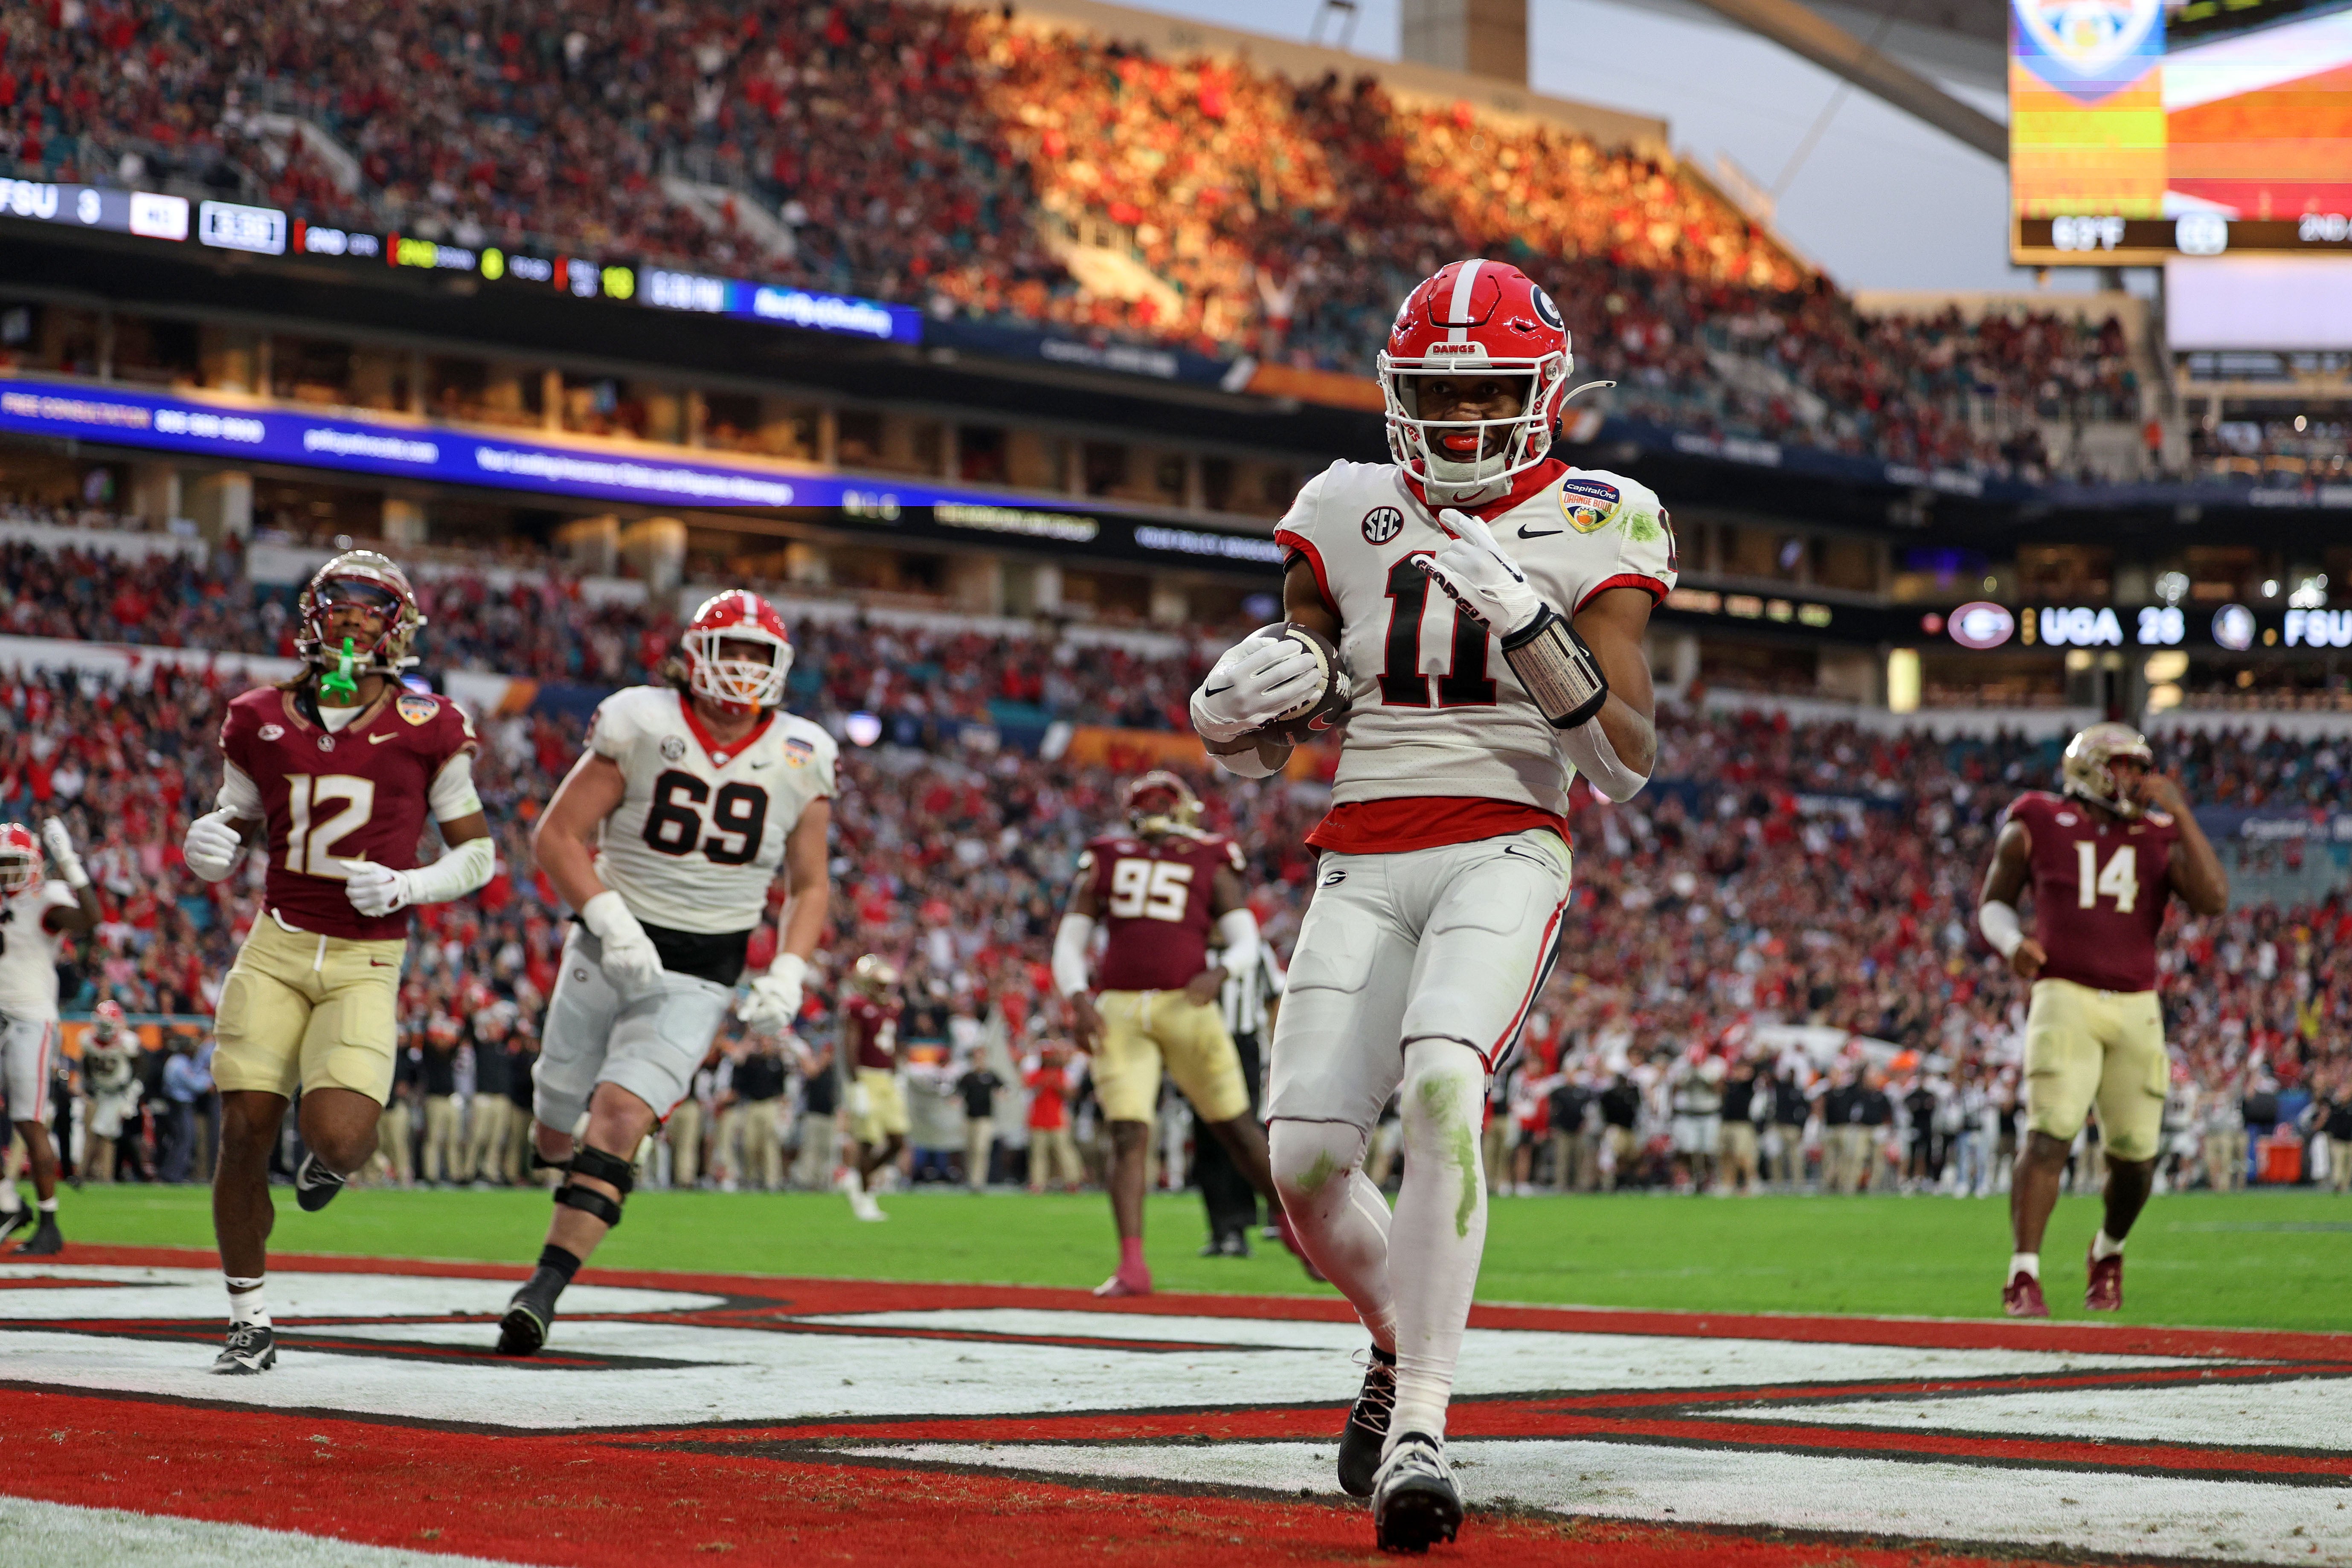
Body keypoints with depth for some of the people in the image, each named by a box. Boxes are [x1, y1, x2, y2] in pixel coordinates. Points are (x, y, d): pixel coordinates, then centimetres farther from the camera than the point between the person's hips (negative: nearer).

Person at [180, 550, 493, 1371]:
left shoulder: (427, 728, -1)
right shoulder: (262, 720, 6)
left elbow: (478, 853, 6)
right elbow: (236, 823, 18)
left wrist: (409, 886, -12)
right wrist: (210, 843, -6)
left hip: (367, 963, -2)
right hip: (277, 945, 2)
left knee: (337, 1139, -19)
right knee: (244, 1134, -6)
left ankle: (332, 1155, 22)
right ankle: (249, 1323, 12)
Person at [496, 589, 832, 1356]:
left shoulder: (801, 761, -2)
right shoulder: (641, 726, -9)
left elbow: (809, 886, 9)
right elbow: (557, 834, -7)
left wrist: (788, 975, -6)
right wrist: (609, 918, -21)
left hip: (699, 977, 0)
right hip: (609, 948, 1)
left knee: (619, 1120, -18)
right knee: (557, 1131, 10)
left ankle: (544, 1288, -18)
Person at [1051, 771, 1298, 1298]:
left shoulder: (1210, 864, 10)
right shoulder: (1105, 861, 16)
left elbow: (1245, 942, 3)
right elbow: (1069, 942, 13)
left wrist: (1219, 973, -18)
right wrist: (1078, 1000, -4)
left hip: (1187, 1008, -1)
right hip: (1119, 1012, 1)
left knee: (1236, 1130, 2)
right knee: (1128, 1136, -10)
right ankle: (1132, 1266, -13)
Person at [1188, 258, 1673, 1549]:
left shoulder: (1591, 530, 1)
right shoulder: (1349, 517, 10)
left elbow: (1627, 767, -6)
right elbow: (1262, 753, 16)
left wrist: (1531, 627, -19)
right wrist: (1237, 705, -8)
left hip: (1504, 853, -3)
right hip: (1363, 867, 4)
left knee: (1441, 1087, -31)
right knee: (1305, 1159, -9)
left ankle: (1418, 1426, -26)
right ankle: (1400, 1337, 25)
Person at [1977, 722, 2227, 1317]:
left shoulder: (2160, 838, 10)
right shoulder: (2038, 828, 5)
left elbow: (2214, 899, -6)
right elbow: (1992, 904, 12)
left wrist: (2180, 813, -8)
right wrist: (2013, 943, -11)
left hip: (2137, 1009, 3)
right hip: (2065, 998, -3)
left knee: (2136, 1153, 5)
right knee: (2050, 1134, -18)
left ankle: (2109, 1250, 34)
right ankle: (2023, 1278, -17)